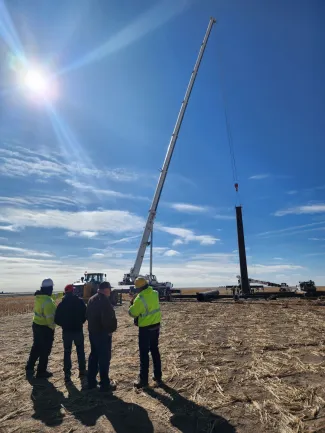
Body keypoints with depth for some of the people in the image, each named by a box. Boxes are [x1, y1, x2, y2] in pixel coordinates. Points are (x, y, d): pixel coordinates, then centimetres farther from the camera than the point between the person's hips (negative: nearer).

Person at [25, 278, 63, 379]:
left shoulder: (38, 296, 1)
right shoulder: (48, 301, -28)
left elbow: (52, 297, 19)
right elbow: (50, 317, -28)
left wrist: (62, 294, 24)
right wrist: (53, 327, -12)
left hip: (36, 325, 9)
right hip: (45, 328, -9)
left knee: (36, 347, 24)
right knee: (45, 350, 6)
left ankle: (29, 368, 34)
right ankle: (41, 372, 17)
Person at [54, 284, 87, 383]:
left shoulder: (62, 304, -5)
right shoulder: (80, 302, -8)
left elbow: (57, 320, -4)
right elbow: (85, 315, -5)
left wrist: (64, 324, 13)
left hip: (66, 331, 0)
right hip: (78, 330, 0)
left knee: (67, 352, 10)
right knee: (80, 351, 17)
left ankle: (67, 374, 8)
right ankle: (82, 370, 23)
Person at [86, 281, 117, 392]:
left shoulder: (91, 299, 8)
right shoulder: (104, 301, -22)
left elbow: (88, 315, 15)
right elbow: (108, 318, -27)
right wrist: (111, 329, -11)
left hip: (92, 332, 9)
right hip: (103, 333, -9)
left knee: (94, 356, 18)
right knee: (104, 358, 1)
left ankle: (91, 382, 27)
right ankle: (105, 384, 10)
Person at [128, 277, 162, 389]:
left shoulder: (140, 299, -23)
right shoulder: (155, 293, -2)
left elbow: (132, 313, -13)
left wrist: (132, 304, 3)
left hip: (145, 328, -7)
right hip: (156, 325, 7)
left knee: (144, 353, 6)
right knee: (155, 351, 18)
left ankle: (143, 380, 15)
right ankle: (158, 377, 27)